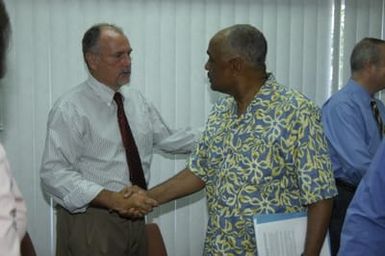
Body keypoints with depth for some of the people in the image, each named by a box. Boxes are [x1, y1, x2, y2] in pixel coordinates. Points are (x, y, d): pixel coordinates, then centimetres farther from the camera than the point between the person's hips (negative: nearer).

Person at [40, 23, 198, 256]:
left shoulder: (136, 100, 7)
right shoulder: (71, 109, -14)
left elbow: (168, 139, 11)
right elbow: (54, 174, -21)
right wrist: (113, 198, -30)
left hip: (134, 219, 6)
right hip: (91, 222, -6)